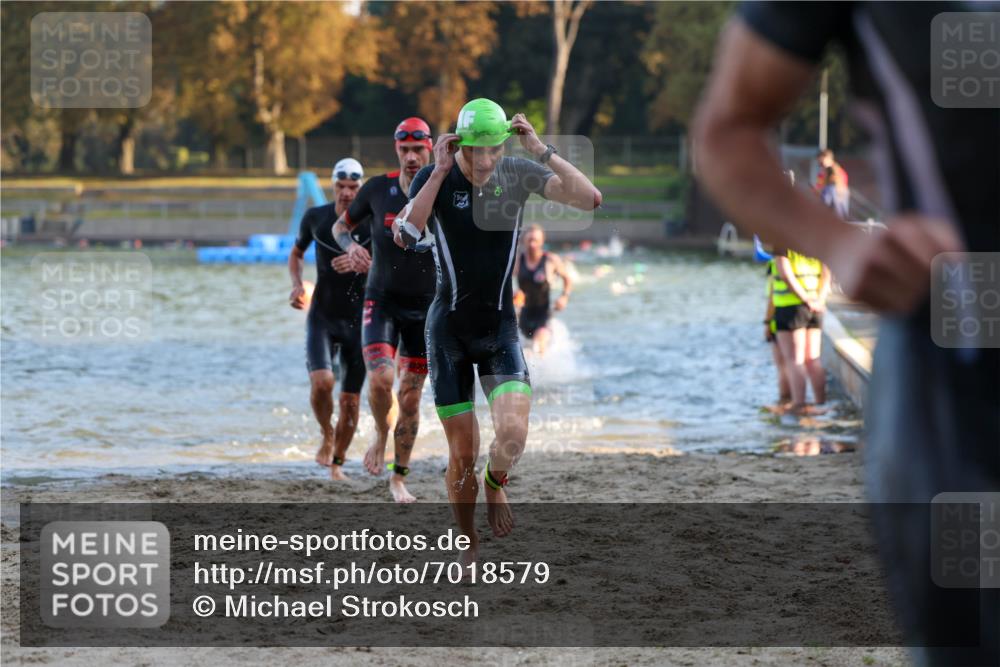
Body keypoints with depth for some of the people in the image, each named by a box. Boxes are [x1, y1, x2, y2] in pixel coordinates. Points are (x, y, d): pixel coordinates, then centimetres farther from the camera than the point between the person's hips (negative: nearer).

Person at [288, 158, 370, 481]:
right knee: (321, 382, -22)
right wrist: (297, 284, -2)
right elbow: (296, 253, 17)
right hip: (322, 317, 0)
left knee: (350, 399, 2)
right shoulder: (315, 218, -1)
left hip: (359, 321, 0)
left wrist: (360, 263, -35)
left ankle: (337, 463, 22)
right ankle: (326, 435, 8)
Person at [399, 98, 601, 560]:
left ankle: (495, 483, 14)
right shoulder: (434, 178, -10)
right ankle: (468, 547, 25)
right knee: (463, 456, 1)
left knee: (513, 434, -22)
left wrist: (541, 150, -20)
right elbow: (405, 236, -27)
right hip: (449, 327, -1)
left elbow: (590, 199, -16)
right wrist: (440, 171, -27)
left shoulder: (519, 174, -5)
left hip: (501, 327, 1)